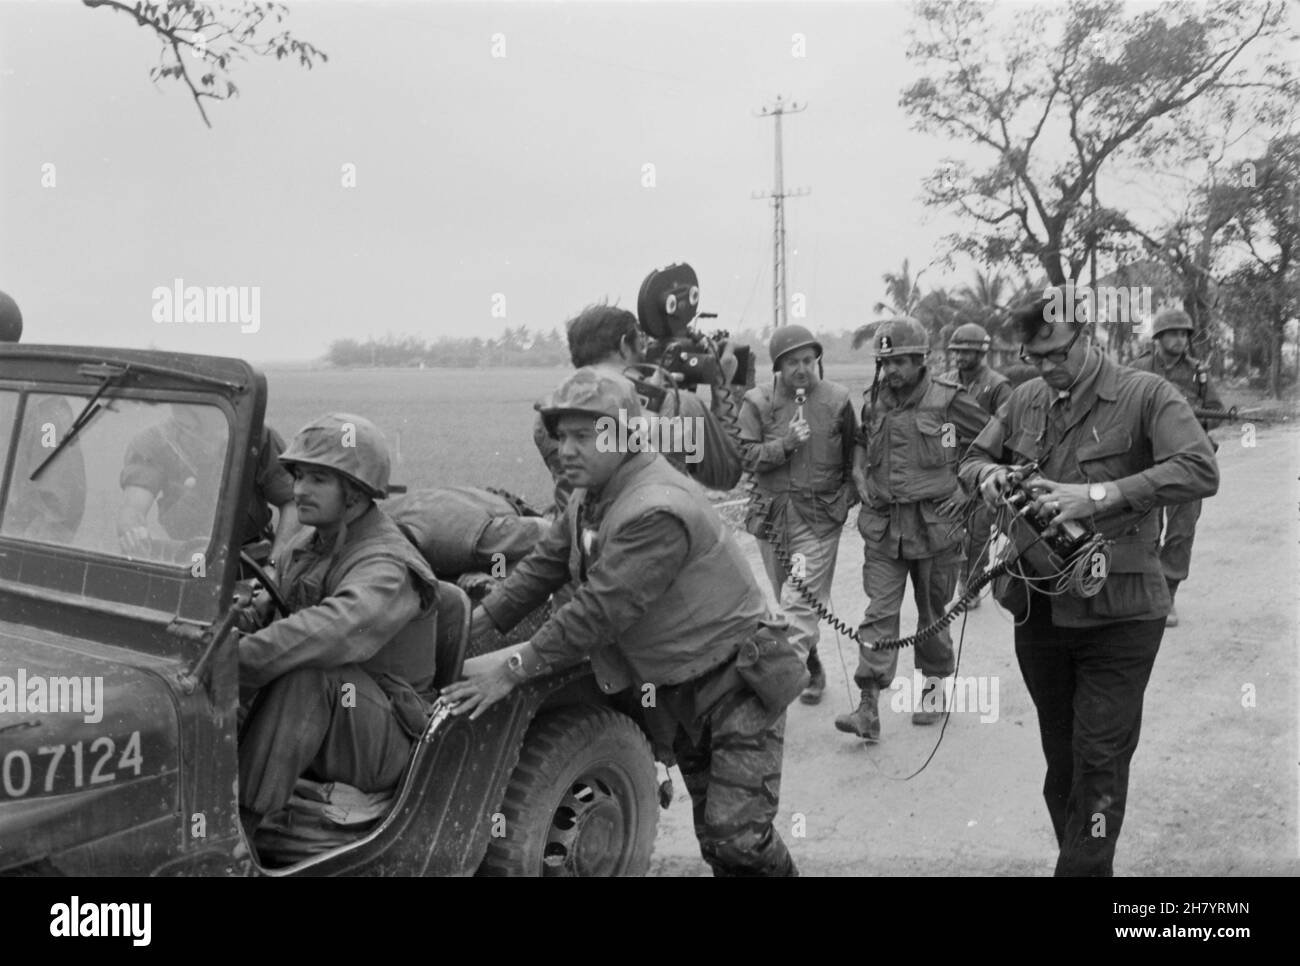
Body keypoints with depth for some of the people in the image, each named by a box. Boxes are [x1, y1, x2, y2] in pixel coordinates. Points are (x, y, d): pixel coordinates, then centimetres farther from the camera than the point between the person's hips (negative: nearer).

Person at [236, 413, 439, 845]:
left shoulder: (388, 567, -21)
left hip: (381, 748, -8)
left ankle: (239, 825, -34)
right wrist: (249, 612, -8)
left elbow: (332, 631, -39)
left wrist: (233, 663, -44)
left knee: (307, 671, -36)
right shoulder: (306, 545, 10)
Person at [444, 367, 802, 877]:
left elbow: (600, 609, -31)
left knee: (738, 838, -12)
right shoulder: (592, 498, 3)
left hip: (738, 680, -9)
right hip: (677, 691, 9)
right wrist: (476, 620, -7)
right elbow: (546, 564, 4)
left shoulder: (658, 511, -28)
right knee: (712, 833, 18)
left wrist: (514, 667, -28)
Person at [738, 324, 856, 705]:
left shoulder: (837, 399, 0)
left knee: (800, 602, -11)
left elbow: (853, 454, 11)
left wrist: (849, 494, 3)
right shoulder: (758, 402, -1)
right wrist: (785, 443, -19)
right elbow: (747, 455, -7)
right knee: (787, 601, 15)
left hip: (820, 517, -2)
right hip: (771, 513, 3)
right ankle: (811, 665, 33)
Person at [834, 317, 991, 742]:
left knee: (934, 612, 12)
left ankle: (934, 687, 33)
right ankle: (868, 709, -9)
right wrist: (860, 475, 6)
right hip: (882, 526, 3)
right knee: (879, 613, -5)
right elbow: (860, 442, 24)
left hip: (936, 525, -2)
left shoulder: (949, 401, -8)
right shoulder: (874, 401, 5)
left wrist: (967, 486, -6)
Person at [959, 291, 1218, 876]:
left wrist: (1100, 495, -31)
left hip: (1118, 614, -5)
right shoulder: (1025, 401, 6)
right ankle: (1084, 859, 33)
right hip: (1038, 605, 5)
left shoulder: (1145, 396, -10)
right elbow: (971, 460, 17)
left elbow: (1200, 471, -23)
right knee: (1061, 758, 17)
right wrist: (988, 473, -8)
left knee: (1099, 763, -4)